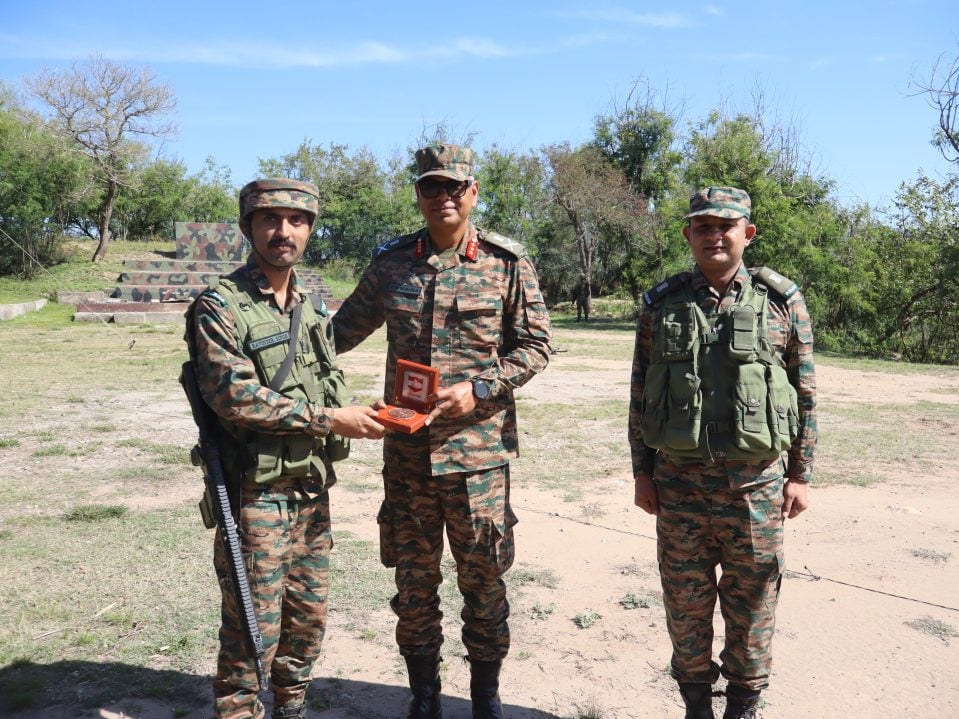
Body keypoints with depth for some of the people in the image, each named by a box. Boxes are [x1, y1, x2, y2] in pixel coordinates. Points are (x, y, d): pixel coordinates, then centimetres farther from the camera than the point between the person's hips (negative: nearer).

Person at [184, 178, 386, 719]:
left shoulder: (312, 309, 11)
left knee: (308, 620, 18)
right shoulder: (221, 306, -11)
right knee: (253, 634, 2)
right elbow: (236, 397, -20)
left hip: (313, 490, 7)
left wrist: (358, 418, -3)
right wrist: (329, 418, -19)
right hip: (258, 494, -7)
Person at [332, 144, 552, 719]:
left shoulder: (508, 262, -3)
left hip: (478, 449, -2)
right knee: (413, 579, 13)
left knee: (482, 576, 10)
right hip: (406, 450, 3)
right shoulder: (391, 262, 5)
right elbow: (346, 329, 15)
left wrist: (477, 390, -15)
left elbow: (535, 345, -2)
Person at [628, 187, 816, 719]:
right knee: (685, 600, 11)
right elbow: (640, 393, 6)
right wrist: (642, 471, 3)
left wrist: (800, 475, 0)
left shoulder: (782, 301, 0)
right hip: (678, 479, 1)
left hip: (756, 481, -1)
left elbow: (806, 395, 3)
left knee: (752, 603, 10)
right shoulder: (661, 304, 3)